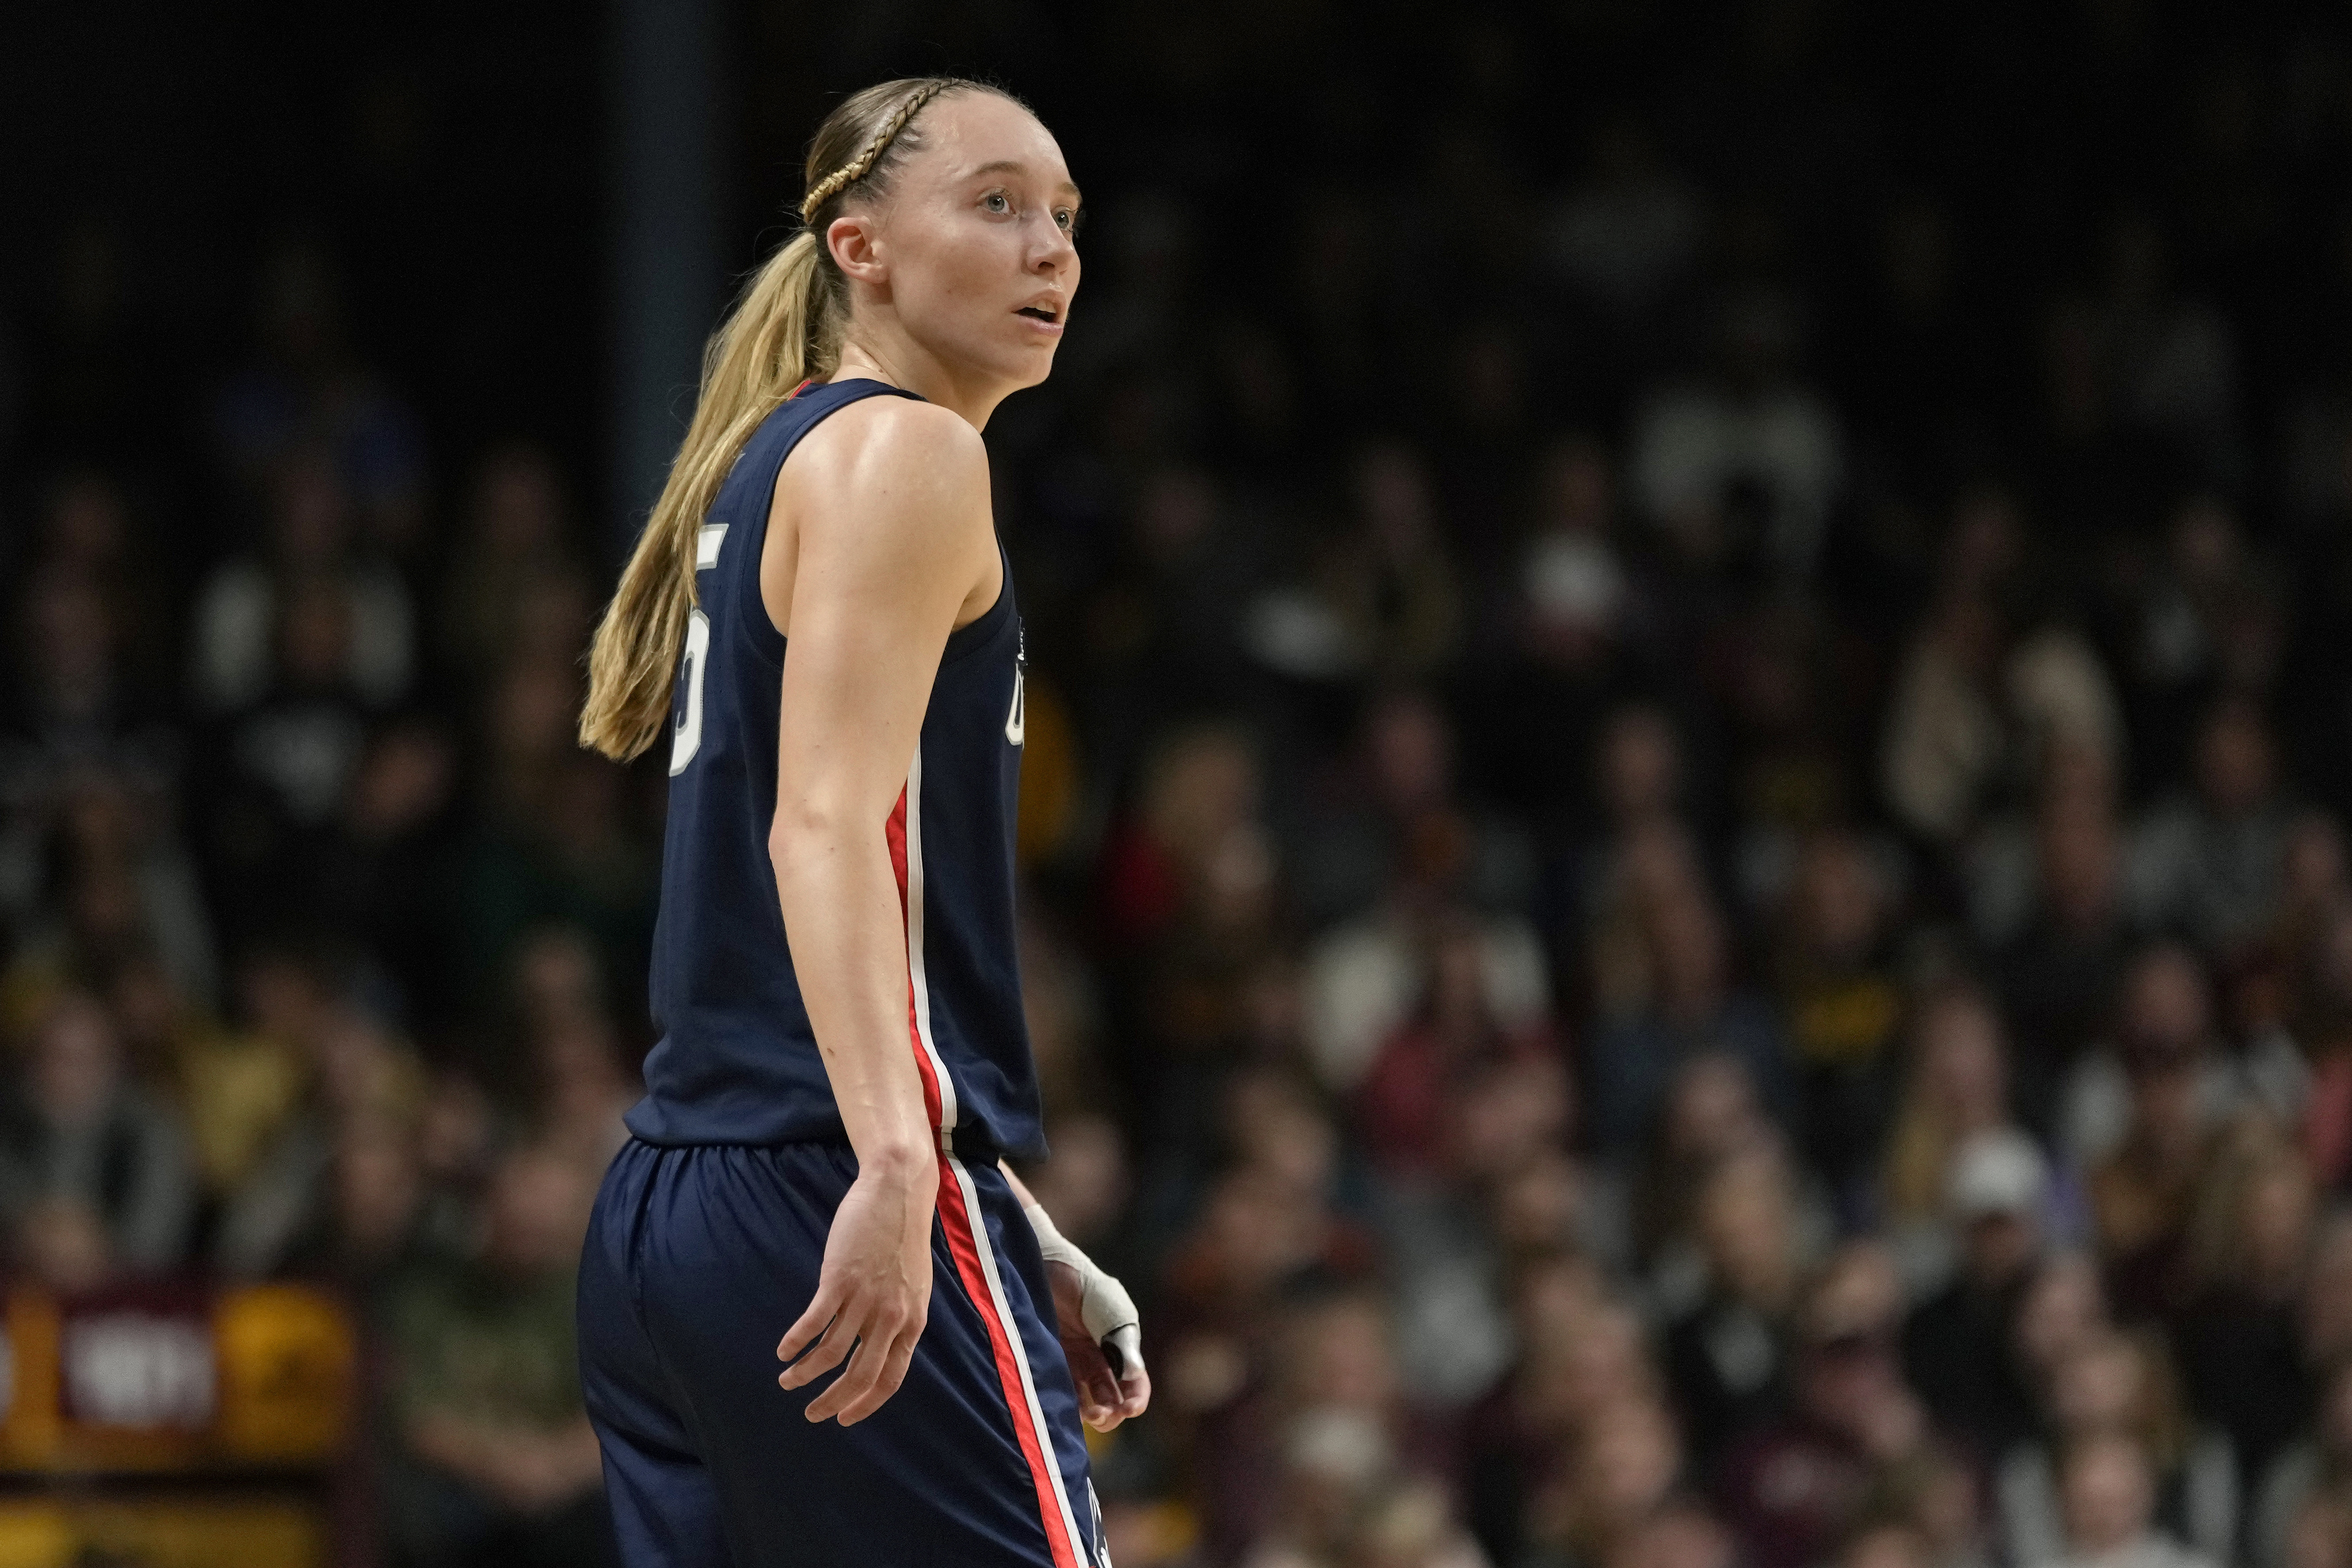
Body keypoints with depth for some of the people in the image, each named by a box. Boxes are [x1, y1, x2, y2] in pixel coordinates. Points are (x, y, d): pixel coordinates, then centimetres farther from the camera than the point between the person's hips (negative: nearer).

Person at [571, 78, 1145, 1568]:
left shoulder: (759, 469, 23)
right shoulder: (905, 454, -5)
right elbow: (826, 827, -18)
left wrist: (1019, 1242, 28)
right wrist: (899, 1165, -30)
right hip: (839, 1204, -10)